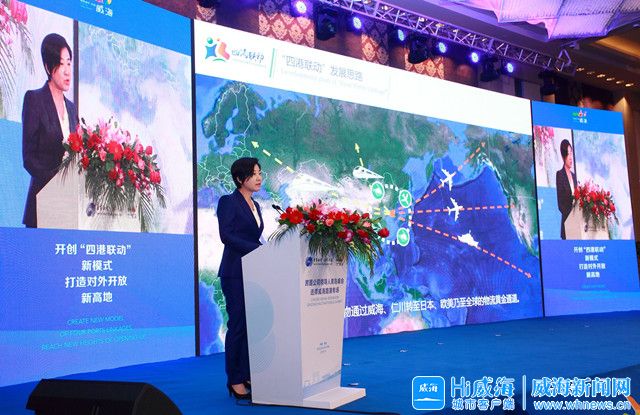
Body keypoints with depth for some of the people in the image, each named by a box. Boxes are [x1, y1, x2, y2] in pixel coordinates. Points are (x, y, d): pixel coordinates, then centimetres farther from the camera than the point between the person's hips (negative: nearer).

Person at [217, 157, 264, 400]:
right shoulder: (228, 202, -5)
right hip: (235, 272, -7)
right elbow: (226, 236, -16)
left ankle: (249, 377, 12)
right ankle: (235, 382, 2)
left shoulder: (255, 205, 18)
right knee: (238, 324, -5)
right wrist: (258, 249, -20)